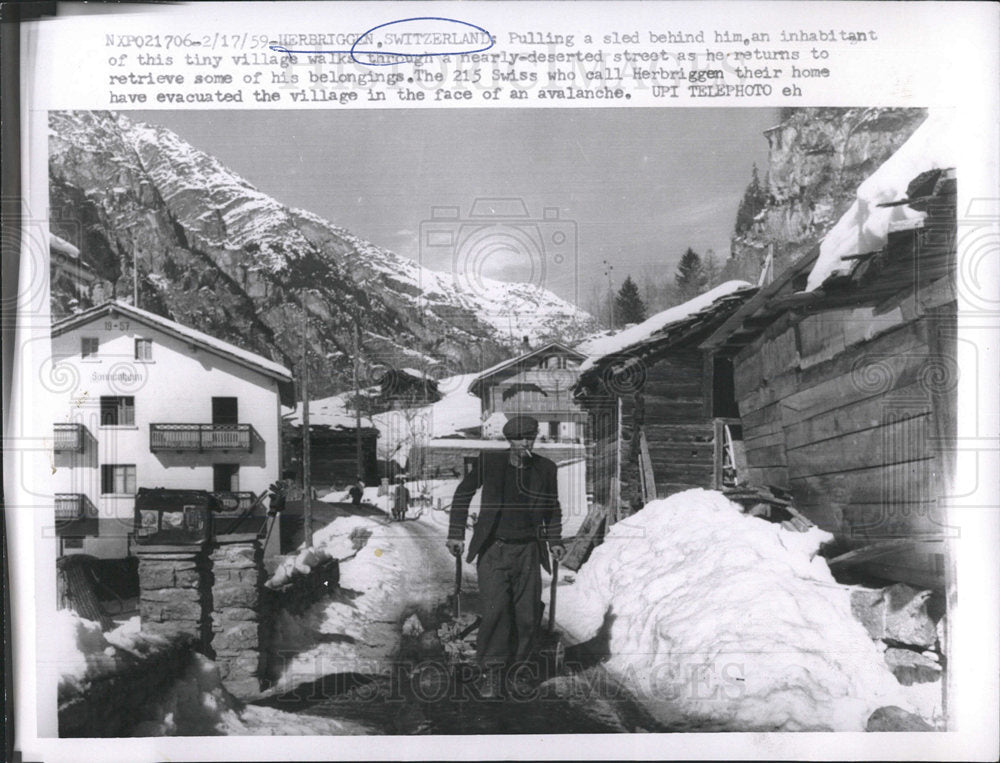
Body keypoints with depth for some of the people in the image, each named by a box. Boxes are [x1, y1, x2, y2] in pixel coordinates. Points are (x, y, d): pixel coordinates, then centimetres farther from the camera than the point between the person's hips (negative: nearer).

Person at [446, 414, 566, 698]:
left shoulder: (545, 468, 0)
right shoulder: (489, 462, -6)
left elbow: (552, 507, 17)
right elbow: (463, 493, 6)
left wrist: (555, 540, 8)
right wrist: (456, 534, 2)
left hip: (528, 552, 2)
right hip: (493, 550, -2)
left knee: (528, 615, 0)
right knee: (496, 609, -14)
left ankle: (514, 667, 22)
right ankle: (492, 671, 0)